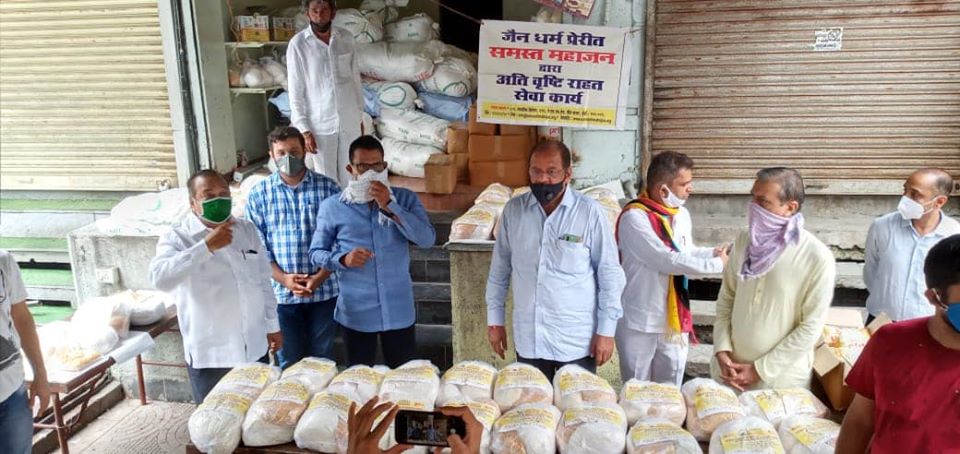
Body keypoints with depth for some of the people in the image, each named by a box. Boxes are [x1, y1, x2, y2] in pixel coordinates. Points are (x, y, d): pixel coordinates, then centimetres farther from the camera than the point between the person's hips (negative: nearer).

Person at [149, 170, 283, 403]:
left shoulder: (247, 230, 5)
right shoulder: (177, 238, -9)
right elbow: (160, 278, -29)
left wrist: (272, 325, 14)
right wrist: (206, 247, -31)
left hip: (255, 350, 4)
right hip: (209, 356, -4)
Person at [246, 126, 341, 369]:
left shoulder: (328, 187, -1)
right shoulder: (259, 194, 1)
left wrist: (321, 277, -12)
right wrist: (283, 278, -12)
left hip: (324, 289, 0)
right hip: (281, 292, 1)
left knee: (322, 358, 13)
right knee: (288, 361, 12)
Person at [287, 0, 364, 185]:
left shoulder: (346, 38, 1)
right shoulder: (298, 44, -9)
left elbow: (356, 79, 9)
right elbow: (295, 90, -7)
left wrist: (360, 117, 9)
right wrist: (304, 129, -11)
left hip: (349, 121, 3)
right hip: (320, 124, -3)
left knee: (350, 177, 11)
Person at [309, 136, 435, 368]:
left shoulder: (405, 198, -2)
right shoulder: (332, 207, -3)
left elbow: (427, 239, -14)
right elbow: (316, 253, 3)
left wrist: (389, 206, -21)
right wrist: (343, 259, -18)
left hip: (399, 310, 1)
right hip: (356, 312, 0)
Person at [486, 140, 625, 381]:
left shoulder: (590, 213, -9)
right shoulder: (513, 210, 0)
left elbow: (610, 274, -5)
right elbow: (500, 268, 8)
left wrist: (606, 330, -6)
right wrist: (495, 319, 9)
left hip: (577, 342, -2)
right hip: (528, 339, 3)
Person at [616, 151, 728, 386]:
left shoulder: (681, 214, 3)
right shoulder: (634, 217, -20)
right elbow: (667, 261, -25)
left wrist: (714, 252, -4)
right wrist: (717, 264, -18)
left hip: (675, 320, 6)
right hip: (640, 322, -6)